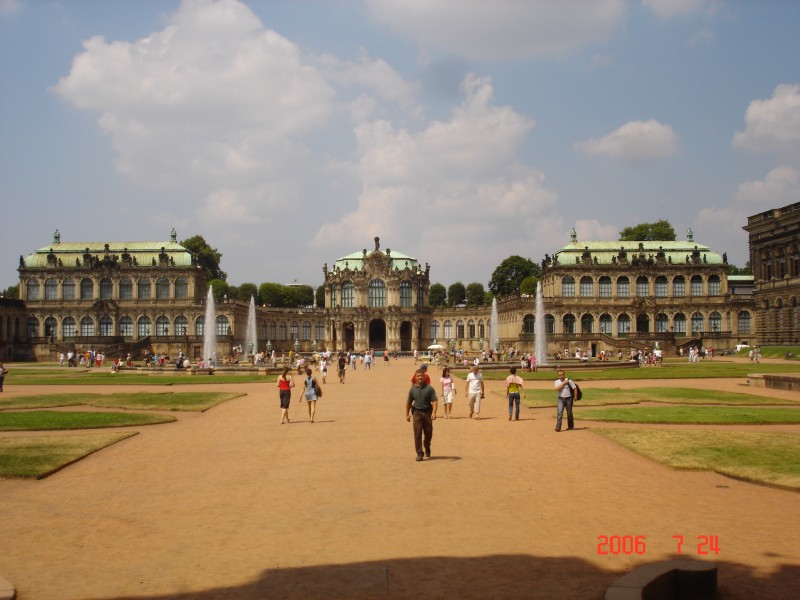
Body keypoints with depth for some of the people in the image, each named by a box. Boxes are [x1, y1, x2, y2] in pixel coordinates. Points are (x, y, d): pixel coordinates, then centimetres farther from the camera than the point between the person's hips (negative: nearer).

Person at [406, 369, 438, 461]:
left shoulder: (429, 388, -5)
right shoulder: (413, 389, 2)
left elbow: (434, 401, -10)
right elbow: (408, 402, 11)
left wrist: (434, 412, -22)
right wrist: (407, 414, 11)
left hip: (427, 412, 0)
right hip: (417, 412, 1)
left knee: (429, 433, 10)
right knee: (417, 434, -5)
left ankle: (427, 447, 38)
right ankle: (419, 454, 0)